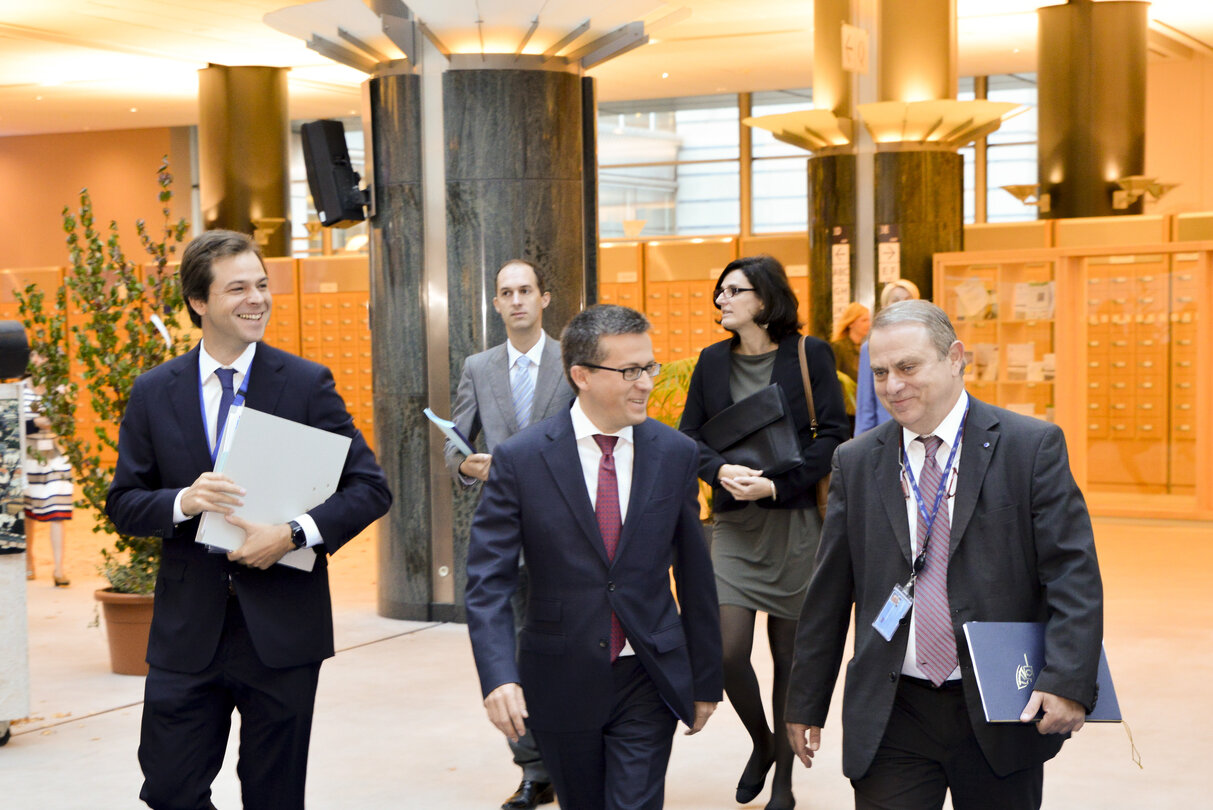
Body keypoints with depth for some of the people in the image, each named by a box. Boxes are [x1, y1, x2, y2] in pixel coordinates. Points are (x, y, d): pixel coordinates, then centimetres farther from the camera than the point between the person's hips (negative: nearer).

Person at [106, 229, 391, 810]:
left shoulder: (307, 384, -1)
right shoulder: (154, 393, 4)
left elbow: (370, 488, -4)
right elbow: (122, 503, 6)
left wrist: (295, 533, -19)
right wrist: (183, 501, -16)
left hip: (282, 627, -1)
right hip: (187, 631, 1)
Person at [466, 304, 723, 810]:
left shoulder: (675, 454, -1)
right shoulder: (520, 459, -8)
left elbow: (695, 576, 6)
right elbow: (488, 581, -10)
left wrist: (705, 682, 10)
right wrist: (498, 676, -24)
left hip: (649, 681, 1)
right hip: (560, 684, 0)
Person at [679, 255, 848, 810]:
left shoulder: (809, 355, -3)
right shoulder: (713, 361, 7)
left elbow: (833, 436, -6)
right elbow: (689, 436, 9)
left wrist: (776, 484, -16)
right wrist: (721, 471, -12)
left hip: (795, 521, -2)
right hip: (734, 524, 2)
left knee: (789, 653, 5)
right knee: (728, 650, -8)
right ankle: (760, 743, 22)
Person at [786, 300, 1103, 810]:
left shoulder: (1032, 446, -3)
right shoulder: (855, 462, 6)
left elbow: (1073, 574, -8)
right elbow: (829, 593, 9)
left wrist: (1068, 681, -20)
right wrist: (806, 703, 10)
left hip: (1001, 711, -1)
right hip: (890, 717, 2)